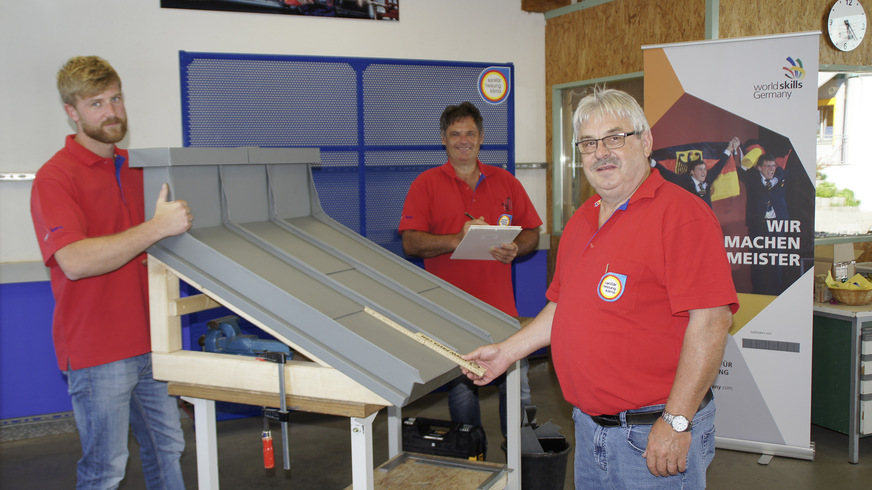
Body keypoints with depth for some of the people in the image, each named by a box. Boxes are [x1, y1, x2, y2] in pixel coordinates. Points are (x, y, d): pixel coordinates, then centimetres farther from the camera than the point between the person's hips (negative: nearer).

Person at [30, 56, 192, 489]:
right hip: (97, 350, -7)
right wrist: (156, 227, -32)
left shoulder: (133, 168, 11)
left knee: (167, 447, 17)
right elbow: (74, 261, -27)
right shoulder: (55, 178, -13)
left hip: (150, 341, 7)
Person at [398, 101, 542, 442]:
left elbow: (532, 234, 14)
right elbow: (410, 243, -6)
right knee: (462, 392, 7)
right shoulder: (426, 184, 3)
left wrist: (515, 248, -7)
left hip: (501, 306, 2)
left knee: (517, 390, 4)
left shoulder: (505, 181, 12)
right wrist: (457, 240, -18)